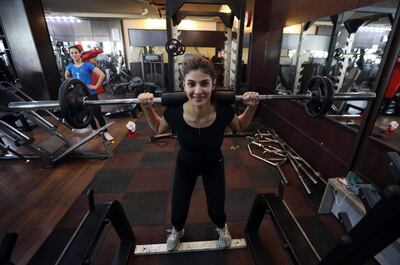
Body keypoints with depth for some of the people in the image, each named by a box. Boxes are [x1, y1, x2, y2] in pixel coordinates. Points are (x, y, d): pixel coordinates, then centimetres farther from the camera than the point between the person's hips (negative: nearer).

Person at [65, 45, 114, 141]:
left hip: (91, 94, -5)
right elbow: (67, 76, 25)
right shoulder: (70, 66, 5)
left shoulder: (87, 65, -10)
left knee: (97, 114, -4)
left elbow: (102, 75, -17)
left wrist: (96, 86, -15)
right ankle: (95, 131, 31)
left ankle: (105, 132, 10)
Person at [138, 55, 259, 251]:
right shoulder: (174, 112, -31)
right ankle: (177, 230, 50)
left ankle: (222, 227, 52)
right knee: (178, 211, 9)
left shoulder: (224, 110, -30)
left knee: (216, 210, 11)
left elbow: (240, 126, -5)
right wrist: (147, 108, -21)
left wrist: (252, 107, -20)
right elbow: (158, 128, -7)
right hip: (185, 164, 0)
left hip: (213, 164, 0)